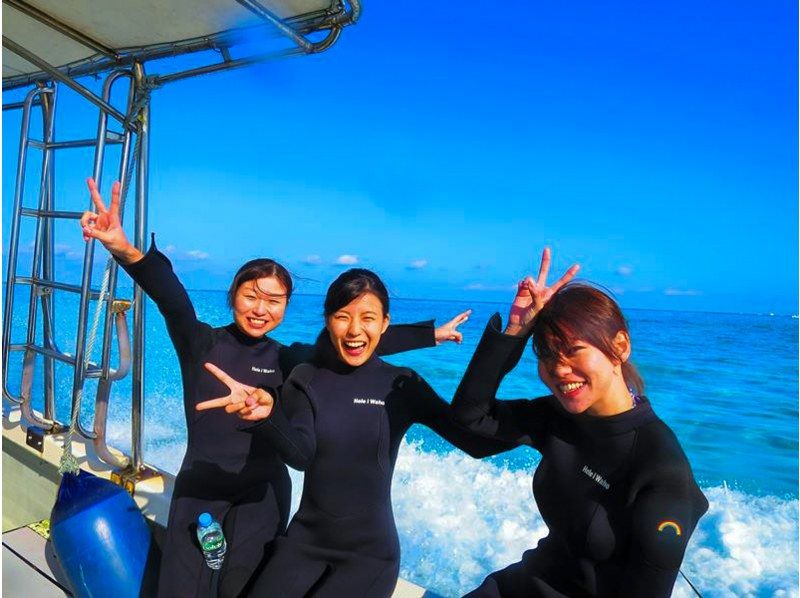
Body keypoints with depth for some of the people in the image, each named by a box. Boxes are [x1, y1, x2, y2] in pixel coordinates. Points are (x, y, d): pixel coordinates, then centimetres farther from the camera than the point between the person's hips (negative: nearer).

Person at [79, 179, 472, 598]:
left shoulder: (287, 359, -1)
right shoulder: (200, 343, -6)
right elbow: (170, 296, -25)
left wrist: (431, 334, 3)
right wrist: (126, 250, -44)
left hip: (263, 492, 1)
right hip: (200, 485, -1)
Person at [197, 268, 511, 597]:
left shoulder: (402, 385, -8)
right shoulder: (305, 379, -4)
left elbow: (478, 441, -17)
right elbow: (300, 455, -19)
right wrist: (267, 415, -42)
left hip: (370, 552, -2)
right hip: (305, 540, 2)